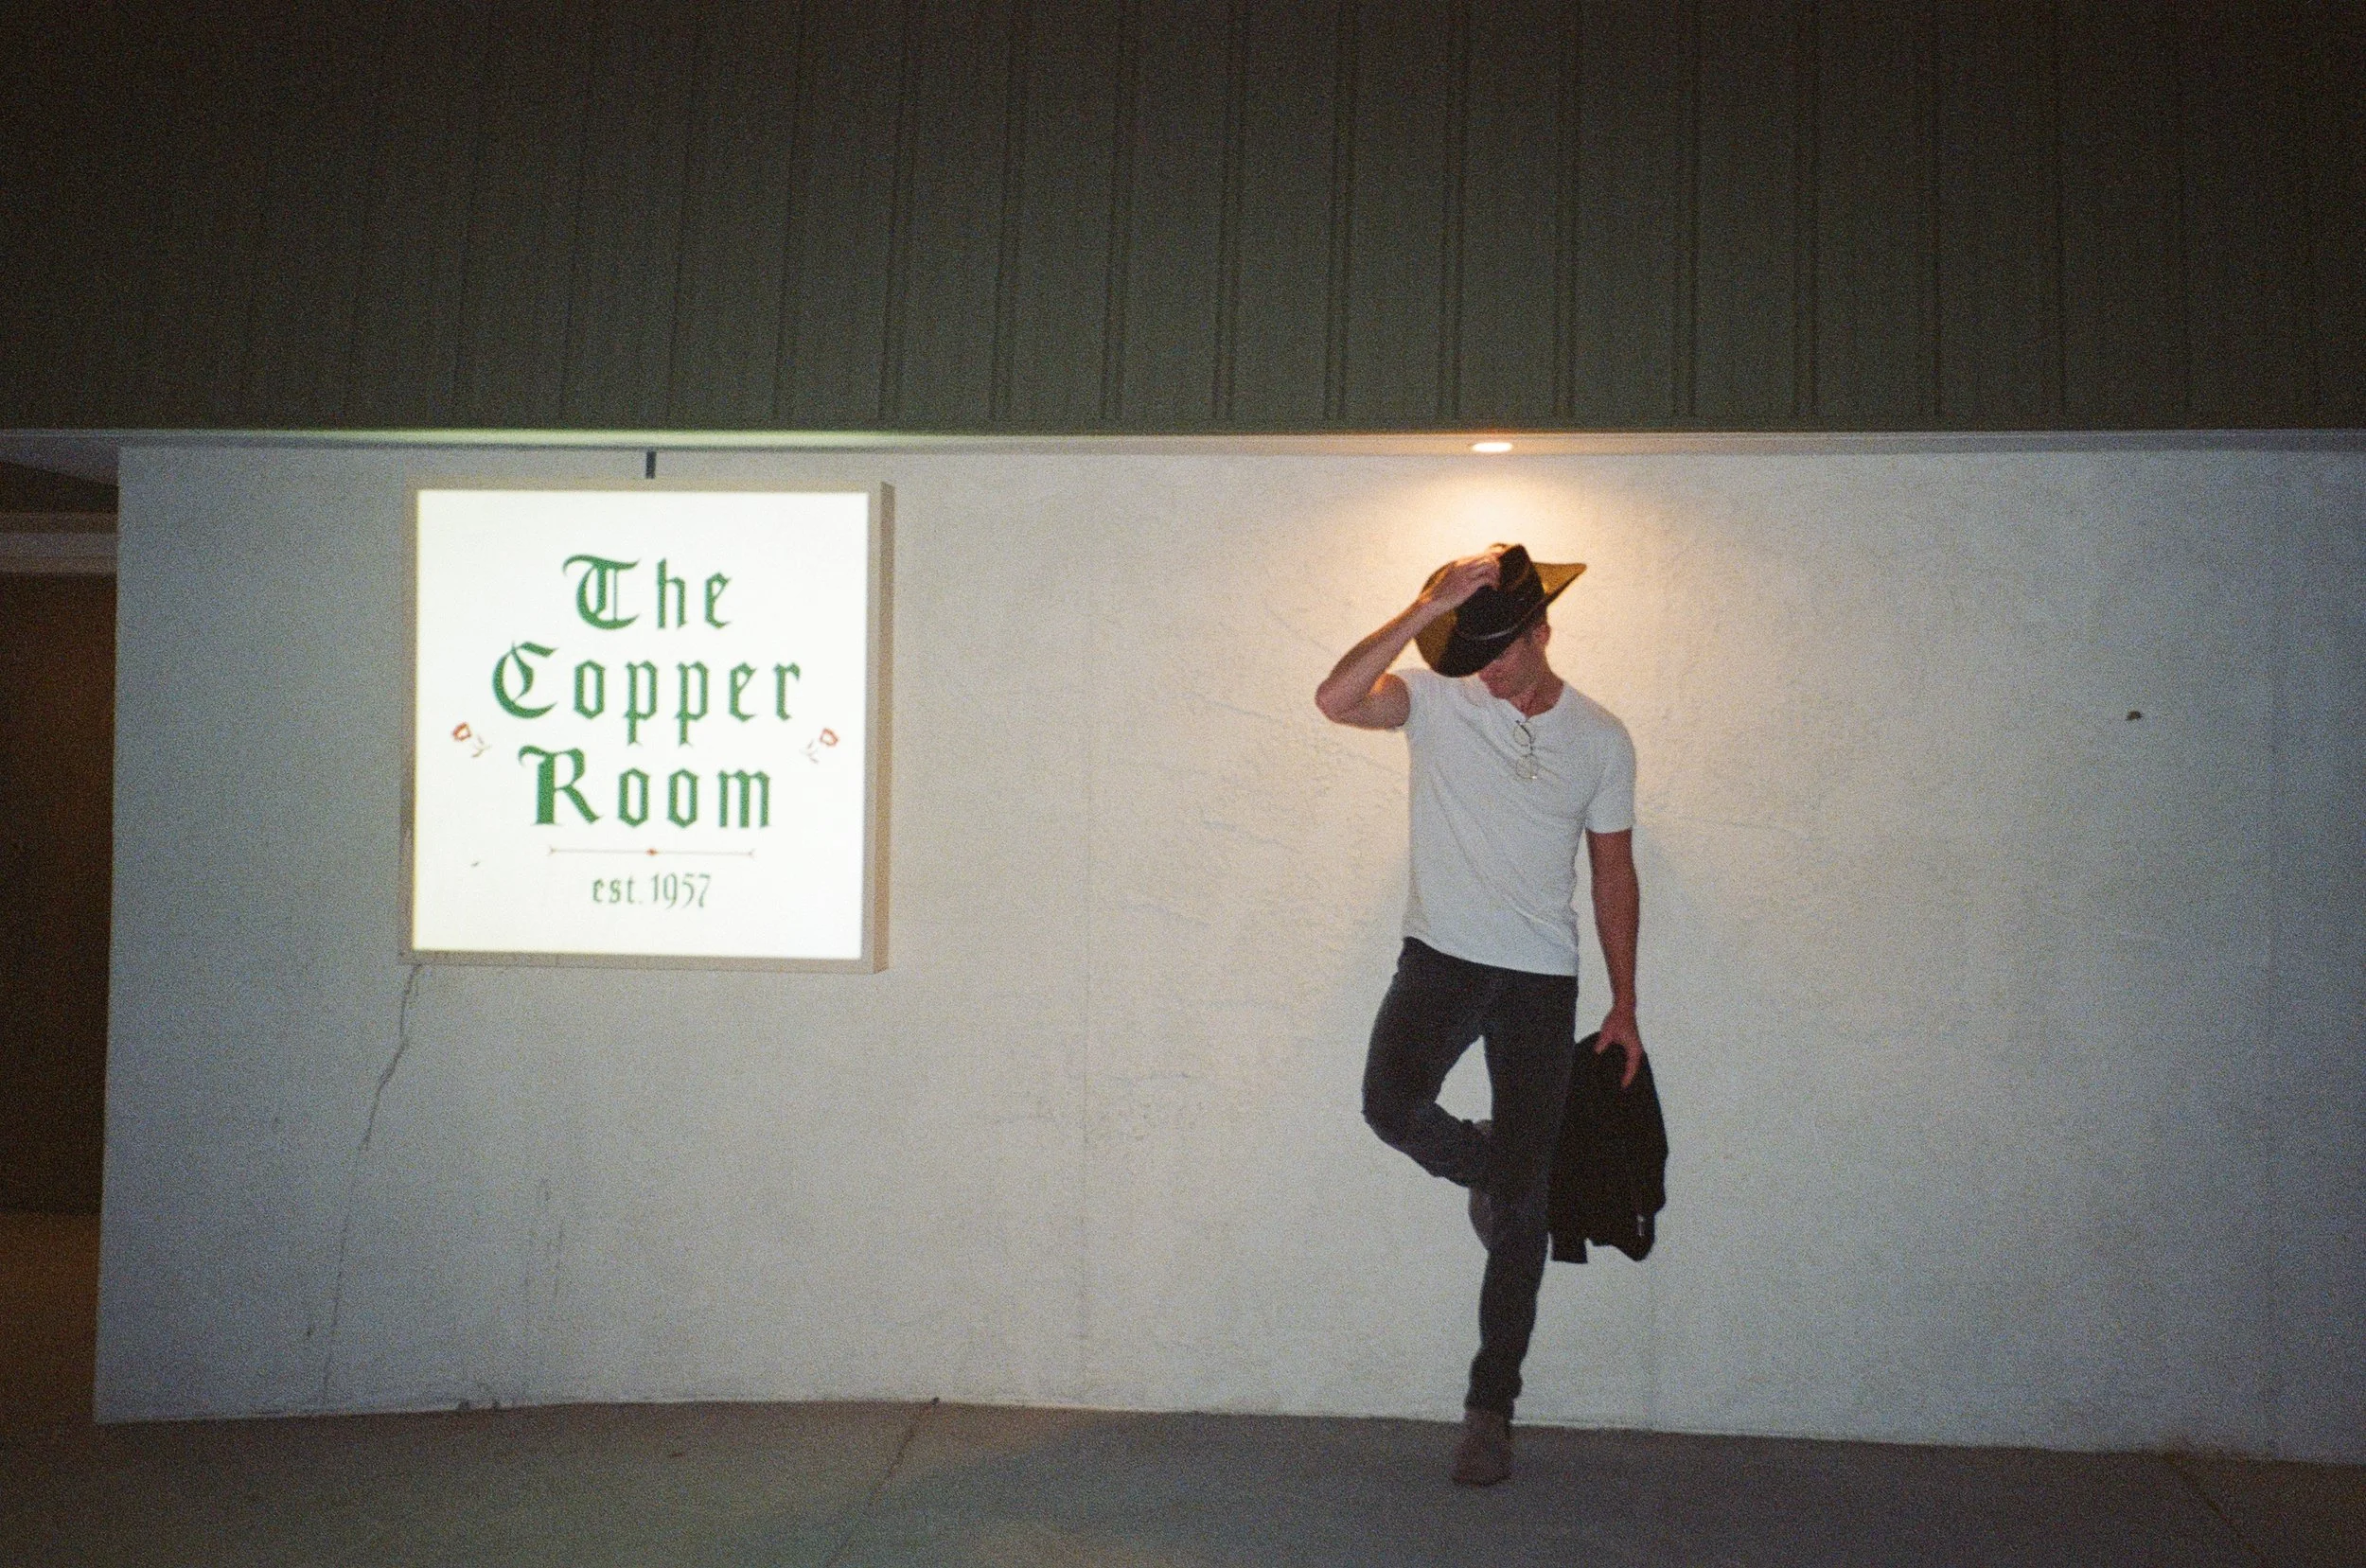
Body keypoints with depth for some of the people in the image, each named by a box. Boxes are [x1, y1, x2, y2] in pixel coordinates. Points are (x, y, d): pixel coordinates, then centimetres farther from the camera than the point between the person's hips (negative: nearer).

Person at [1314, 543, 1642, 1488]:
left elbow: (1613, 873, 10)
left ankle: (1491, 1405, 16)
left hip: (1541, 981, 1)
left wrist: (1623, 1005, 8)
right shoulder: (1438, 701, -2)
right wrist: (1429, 607, -24)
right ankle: (1483, 1165, 9)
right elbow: (1336, 699, -22)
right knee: (1392, 1106, -28)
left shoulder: (1600, 738, 4)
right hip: (1441, 957, 0)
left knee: (1520, 1212, 1)